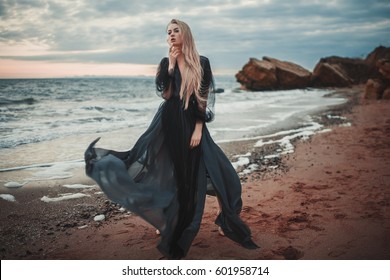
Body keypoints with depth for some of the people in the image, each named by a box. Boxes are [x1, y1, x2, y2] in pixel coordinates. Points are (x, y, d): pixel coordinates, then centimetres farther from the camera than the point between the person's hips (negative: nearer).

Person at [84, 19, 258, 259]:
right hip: (170, 123, 1)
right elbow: (164, 93, -9)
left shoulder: (202, 63, 0)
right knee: (176, 178, 2)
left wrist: (199, 128, -11)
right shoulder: (166, 63, 5)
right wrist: (171, 64, -13)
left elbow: (206, 98, -4)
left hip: (192, 124, 0)